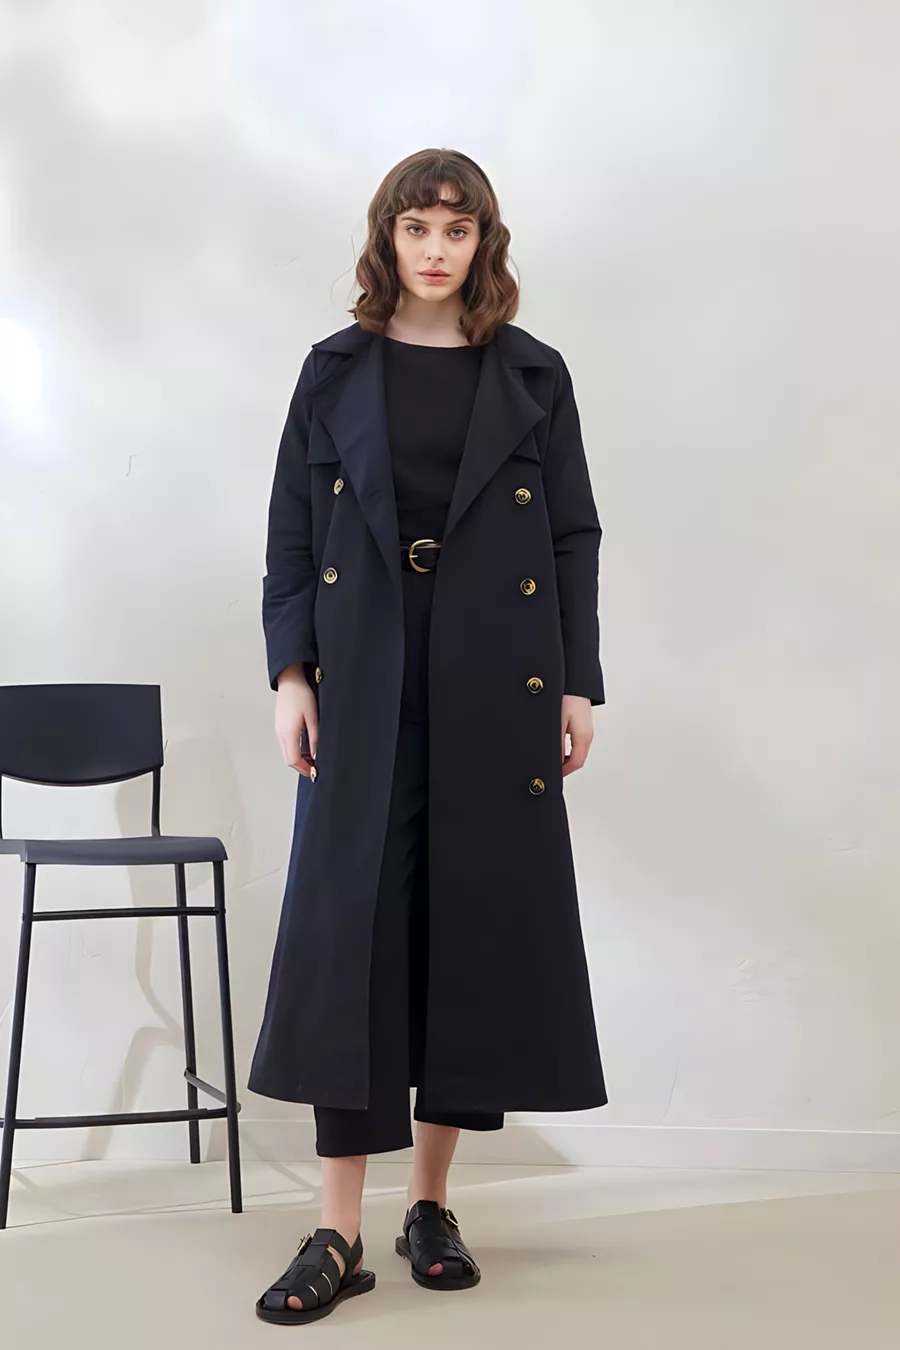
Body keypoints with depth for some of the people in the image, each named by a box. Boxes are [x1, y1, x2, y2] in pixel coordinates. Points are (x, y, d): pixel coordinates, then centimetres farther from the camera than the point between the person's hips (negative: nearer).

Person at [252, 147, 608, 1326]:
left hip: (497, 693, 1)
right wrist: (290, 673, -3)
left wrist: (579, 685, 0)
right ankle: (340, 1235, 0)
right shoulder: (336, 373, 8)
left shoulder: (534, 376, 6)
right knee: (350, 928, -5)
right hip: (366, 689, 0)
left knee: (479, 924, 3)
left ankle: (432, 1204, 17)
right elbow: (291, 534, 6)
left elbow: (576, 539, 6)